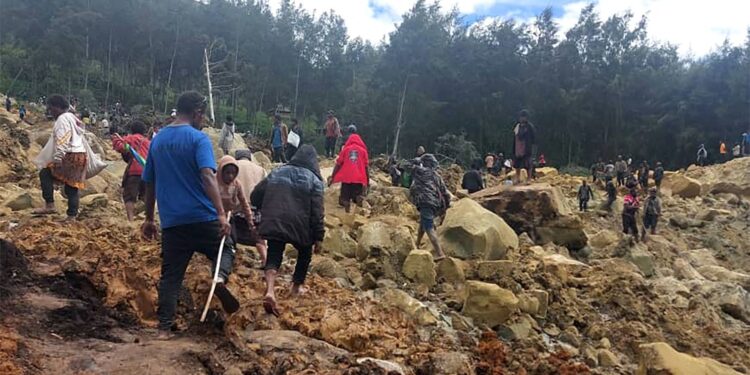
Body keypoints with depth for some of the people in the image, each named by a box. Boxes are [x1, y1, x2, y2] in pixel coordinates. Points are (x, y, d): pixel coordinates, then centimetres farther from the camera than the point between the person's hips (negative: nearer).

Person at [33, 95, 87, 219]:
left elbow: (62, 141, -19)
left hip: (70, 156, -9)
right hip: (81, 155, 9)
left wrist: (57, 158, -24)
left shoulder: (62, 119, -7)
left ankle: (50, 205, -8)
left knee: (45, 174, -2)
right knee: (72, 185, 9)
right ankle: (72, 215, 9)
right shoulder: (72, 117, 21)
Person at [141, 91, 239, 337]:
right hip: (202, 217, -4)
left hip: (171, 221, 5)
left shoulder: (158, 140, 13)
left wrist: (149, 218, 24)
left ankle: (164, 329, 8)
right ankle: (220, 278, -12)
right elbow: (207, 176, -21)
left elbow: (149, 184, 17)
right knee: (226, 248, 18)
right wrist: (221, 213, -26)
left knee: (170, 275, 11)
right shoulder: (198, 138, -7)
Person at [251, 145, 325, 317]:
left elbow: (255, 197, 11)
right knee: (305, 253, 25)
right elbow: (317, 212, -8)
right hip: (300, 227, -2)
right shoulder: (314, 180, -1)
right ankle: (297, 287, 34)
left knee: (274, 256, 6)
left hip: (274, 224, 2)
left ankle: (269, 291, -18)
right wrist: (319, 237, -4)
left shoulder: (276, 172, 10)